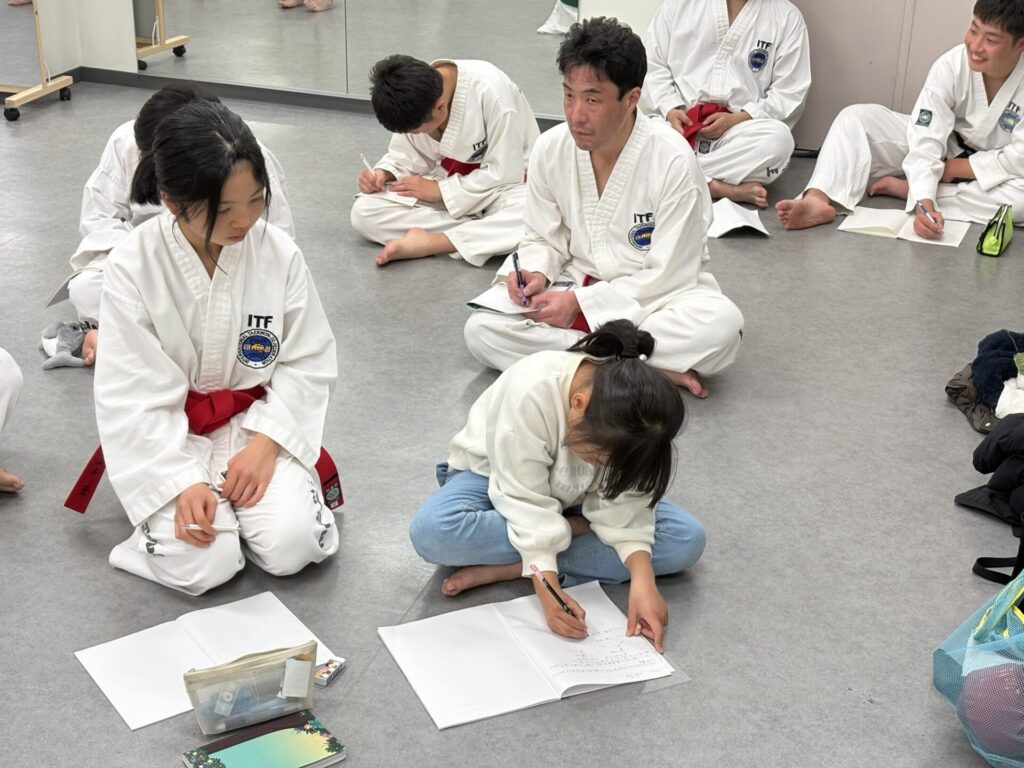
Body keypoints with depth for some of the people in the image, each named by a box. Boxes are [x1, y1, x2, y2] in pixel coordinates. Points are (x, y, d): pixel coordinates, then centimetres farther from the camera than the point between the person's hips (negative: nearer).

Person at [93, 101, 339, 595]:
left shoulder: (278, 252, -13)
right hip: (171, 434, -1)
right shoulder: (133, 267, -18)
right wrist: (181, 481, -24)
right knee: (203, 563, -22)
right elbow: (129, 395, -15)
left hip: (256, 422, 1)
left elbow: (310, 363, -4)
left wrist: (265, 443, -16)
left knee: (291, 546, -21)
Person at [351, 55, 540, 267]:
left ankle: (429, 242, -31)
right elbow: (408, 153, 4)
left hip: (503, 183, -5)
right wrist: (384, 173, -17)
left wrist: (439, 190, -22)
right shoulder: (414, 100, -14)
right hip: (447, 181, 5)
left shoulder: (491, 91, -29)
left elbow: (504, 172, -23)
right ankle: (485, 232, -23)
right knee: (363, 213, -18)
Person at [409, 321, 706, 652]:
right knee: (431, 532, -36)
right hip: (497, 476, -3)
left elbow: (623, 504, -22)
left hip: (572, 494, 3)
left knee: (687, 539, -20)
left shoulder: (632, 422, -27)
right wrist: (548, 591, -41)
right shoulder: (530, 393, -39)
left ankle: (505, 569, -23)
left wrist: (642, 581, -36)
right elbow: (526, 502, -35)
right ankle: (578, 530, -15)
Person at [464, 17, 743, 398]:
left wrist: (582, 304, -22)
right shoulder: (550, 149, -8)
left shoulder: (673, 161, -20)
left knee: (721, 324, -35)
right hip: (576, 290, 4)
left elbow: (667, 274, -17)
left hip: (653, 296, -4)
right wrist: (536, 273, -17)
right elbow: (543, 239, 6)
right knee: (481, 330, -23)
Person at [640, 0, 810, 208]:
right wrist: (670, 110, -12)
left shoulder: (787, 17, 5)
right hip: (679, 123, 1)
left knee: (778, 138, -34)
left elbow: (789, 93, 2)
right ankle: (721, 188, -31)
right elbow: (653, 65, 8)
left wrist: (737, 119, -14)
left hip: (737, 131, -1)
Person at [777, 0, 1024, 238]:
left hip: (988, 172, -2)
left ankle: (906, 189, -27)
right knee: (856, 117, -17)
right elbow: (926, 142, -27)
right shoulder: (950, 65, -20)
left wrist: (954, 167, -22)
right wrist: (925, 203, -43)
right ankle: (818, 199, -42)